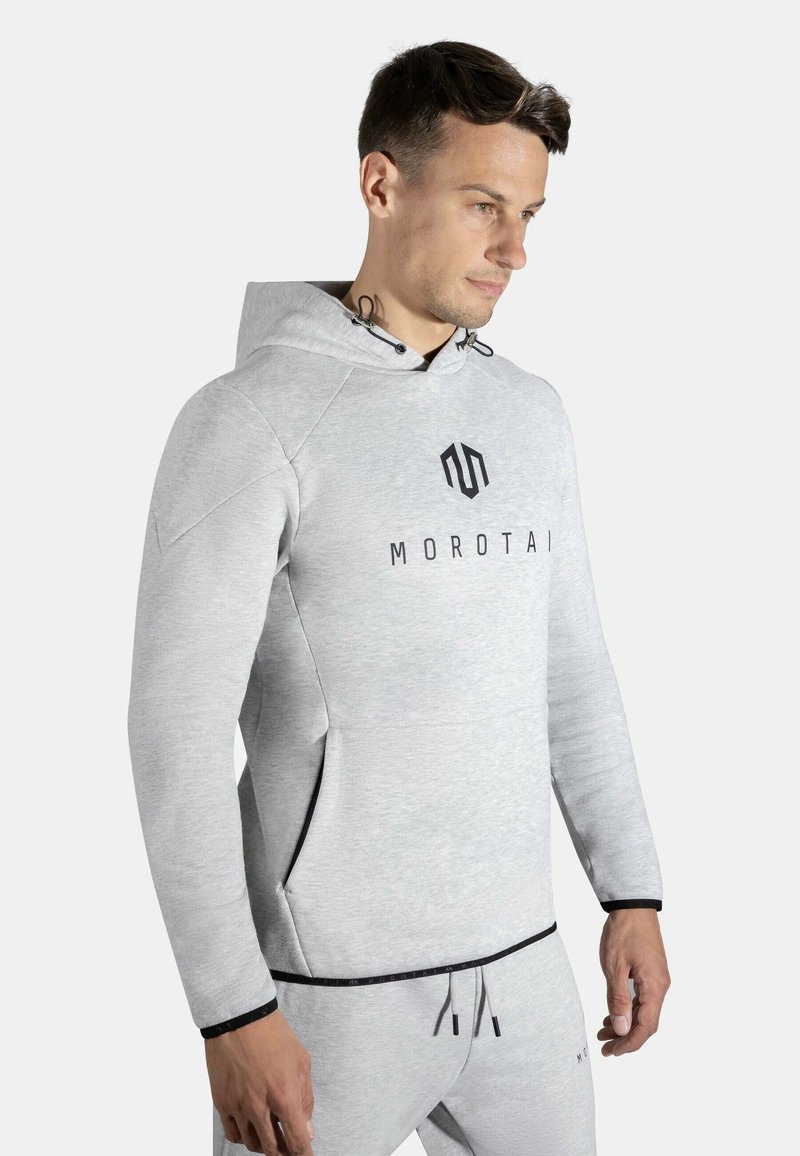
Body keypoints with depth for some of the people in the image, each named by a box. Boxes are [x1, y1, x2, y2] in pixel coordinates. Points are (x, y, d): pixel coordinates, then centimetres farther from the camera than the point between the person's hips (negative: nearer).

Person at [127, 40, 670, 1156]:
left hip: (522, 962, 6)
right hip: (334, 984, -6)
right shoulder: (253, 418, -12)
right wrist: (234, 1010, -17)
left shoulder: (532, 413, 8)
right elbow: (180, 726, -15)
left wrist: (632, 892, 10)